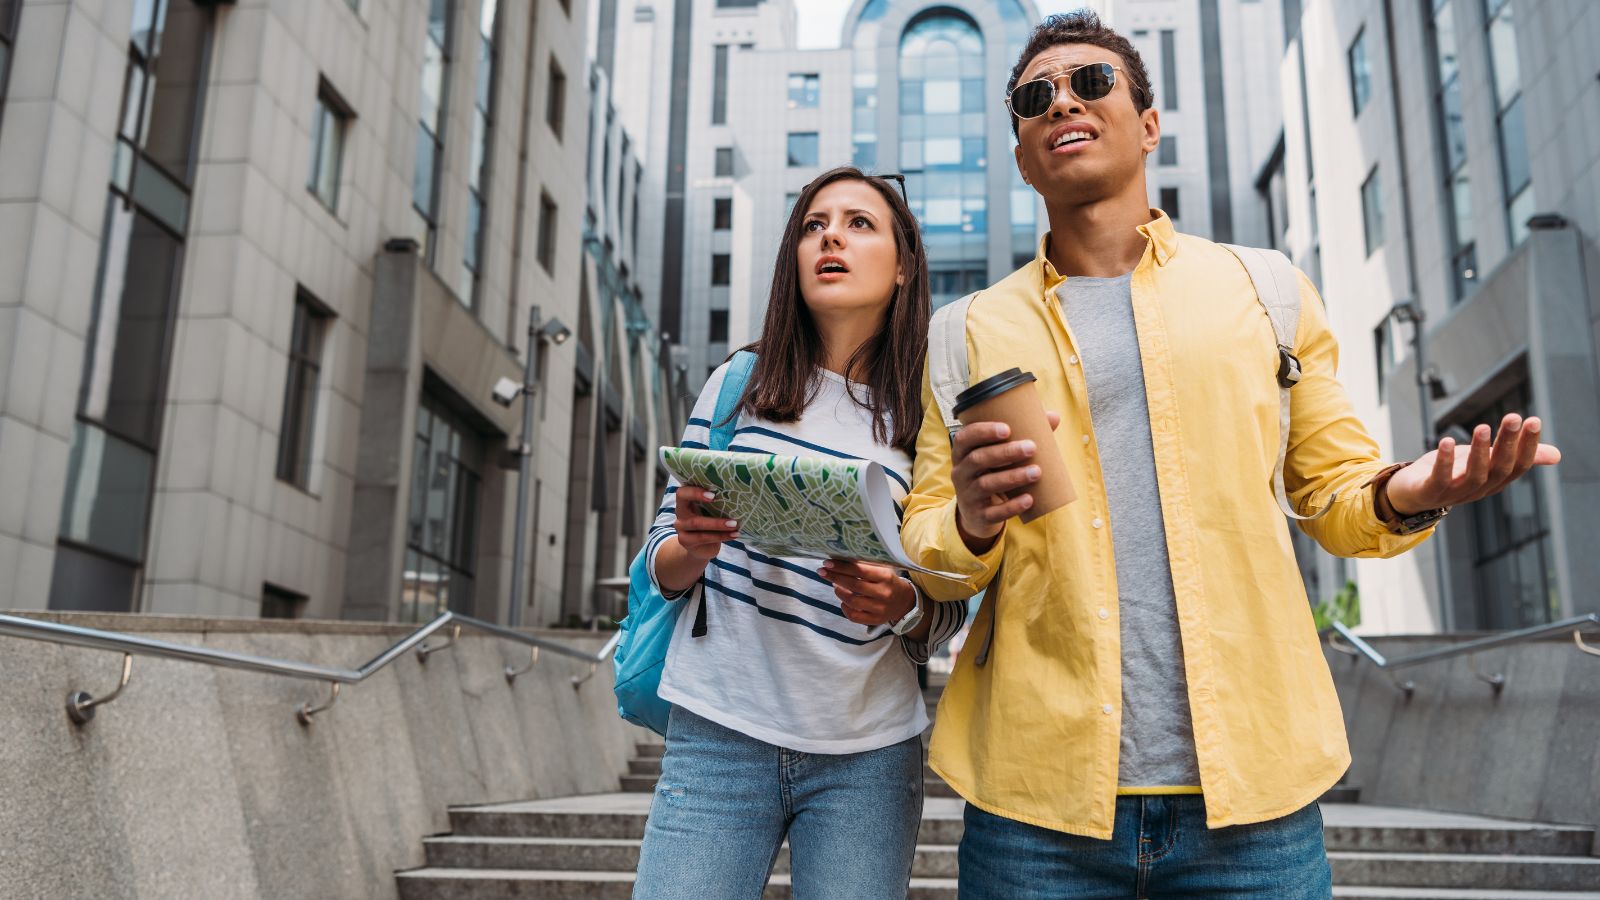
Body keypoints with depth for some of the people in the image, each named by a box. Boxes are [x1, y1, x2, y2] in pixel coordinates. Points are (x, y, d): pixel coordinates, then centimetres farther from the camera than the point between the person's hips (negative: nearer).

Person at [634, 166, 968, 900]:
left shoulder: (929, 423, 3)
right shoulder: (742, 385, 3)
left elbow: (943, 619, 8)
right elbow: (662, 565, 7)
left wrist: (903, 605, -14)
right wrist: (692, 547, -15)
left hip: (867, 755, 1)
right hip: (720, 735, 0)